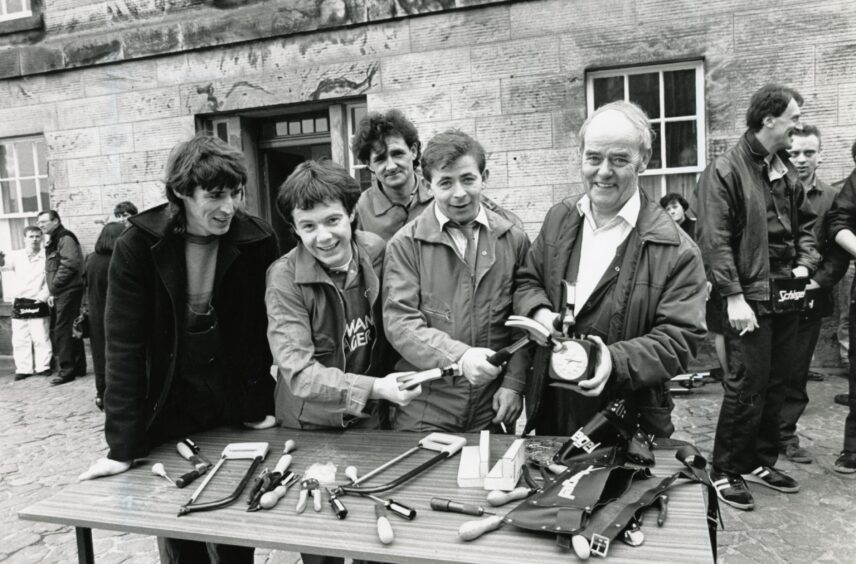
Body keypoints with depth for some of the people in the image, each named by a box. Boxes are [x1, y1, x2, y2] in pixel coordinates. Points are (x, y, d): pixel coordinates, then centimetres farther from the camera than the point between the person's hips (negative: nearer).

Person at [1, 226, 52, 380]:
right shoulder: (16, 256, 6)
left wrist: (43, 296, -12)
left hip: (38, 304, -3)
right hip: (19, 304, 3)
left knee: (41, 338, 1)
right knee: (20, 339, 6)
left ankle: (43, 366, 11)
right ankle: (23, 369, 13)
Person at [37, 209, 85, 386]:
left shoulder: (65, 239, -10)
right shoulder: (54, 241, 20)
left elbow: (69, 265, -20)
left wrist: (54, 289, -14)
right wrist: (53, 292, 11)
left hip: (68, 292, -10)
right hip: (61, 293, 10)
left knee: (62, 331, -8)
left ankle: (66, 370, -2)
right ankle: (77, 367, 18)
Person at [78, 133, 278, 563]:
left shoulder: (257, 241, -10)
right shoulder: (137, 247, -14)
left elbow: (262, 329, -2)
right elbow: (124, 345, -15)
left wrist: (261, 405, -5)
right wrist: (122, 444, -18)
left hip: (234, 410, 1)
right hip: (169, 412, -1)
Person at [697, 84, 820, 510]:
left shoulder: (786, 170, 14)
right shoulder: (725, 171, -10)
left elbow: (805, 223, 22)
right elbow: (714, 240, -16)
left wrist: (805, 264, 3)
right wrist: (734, 296, -20)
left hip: (786, 294, 8)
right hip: (749, 297, -8)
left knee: (776, 383, 14)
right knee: (747, 385, -4)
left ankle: (761, 462, 29)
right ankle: (725, 472, 11)